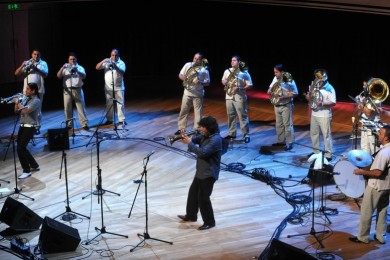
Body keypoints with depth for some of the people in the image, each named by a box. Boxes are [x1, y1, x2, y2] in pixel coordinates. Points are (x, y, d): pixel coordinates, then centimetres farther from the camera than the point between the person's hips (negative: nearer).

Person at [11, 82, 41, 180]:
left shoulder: (36, 101, -16)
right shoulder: (25, 98, 9)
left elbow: (25, 111, -28)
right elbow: (16, 111, 13)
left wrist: (17, 102, -17)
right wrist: (16, 102, -5)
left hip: (30, 127, -9)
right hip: (22, 126, 9)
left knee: (20, 148, -14)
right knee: (21, 147, 15)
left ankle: (27, 171, -3)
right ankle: (34, 165, 31)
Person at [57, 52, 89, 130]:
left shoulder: (80, 67, 10)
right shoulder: (65, 68, 13)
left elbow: (84, 76, -7)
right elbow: (58, 76, 0)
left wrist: (77, 71, -24)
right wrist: (62, 68, -17)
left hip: (77, 90, -1)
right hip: (67, 90, 1)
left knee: (81, 107, -4)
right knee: (67, 108, 3)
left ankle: (84, 124, -4)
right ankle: (69, 124, 11)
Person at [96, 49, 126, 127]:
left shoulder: (121, 63, -1)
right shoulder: (107, 62, 4)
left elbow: (122, 72, -18)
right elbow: (97, 67, -5)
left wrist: (115, 66, -34)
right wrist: (103, 61, -22)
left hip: (119, 87, -2)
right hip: (108, 87, 2)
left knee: (120, 103, 0)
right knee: (109, 104, 7)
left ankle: (122, 119, 6)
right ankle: (109, 119, 15)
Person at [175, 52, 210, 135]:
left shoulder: (204, 70, -9)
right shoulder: (188, 65, -1)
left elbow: (208, 83, -8)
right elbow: (180, 75, 4)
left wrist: (200, 82, -26)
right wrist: (185, 79, -15)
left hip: (198, 94, -3)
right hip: (187, 92, 3)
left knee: (198, 113, -1)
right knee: (184, 111, 8)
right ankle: (182, 128, 19)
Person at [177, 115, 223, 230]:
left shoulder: (215, 140, -25)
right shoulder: (205, 135, 5)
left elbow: (202, 152, -31)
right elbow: (196, 138, 12)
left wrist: (189, 143, -23)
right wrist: (188, 138, -12)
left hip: (209, 174, -10)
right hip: (201, 171, 10)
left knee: (203, 198, -4)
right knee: (193, 192, 21)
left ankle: (209, 222, 10)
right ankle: (191, 215, 39)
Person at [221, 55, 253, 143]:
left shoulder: (244, 73, -9)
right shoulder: (227, 71, 8)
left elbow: (249, 85, -10)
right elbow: (223, 81, 20)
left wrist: (239, 88, -23)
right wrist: (224, 82, -4)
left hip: (239, 98, -5)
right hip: (229, 97, 6)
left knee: (242, 117, -4)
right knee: (230, 116, 12)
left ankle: (245, 135, -1)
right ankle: (231, 133, 23)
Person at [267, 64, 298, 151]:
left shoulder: (289, 81, -17)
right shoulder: (275, 78, 3)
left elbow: (295, 93, -15)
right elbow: (271, 87, 16)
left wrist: (284, 97, -25)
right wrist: (269, 91, -8)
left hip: (286, 106, -7)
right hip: (277, 105, 7)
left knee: (287, 124, -3)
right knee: (279, 124, 15)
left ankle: (289, 143, 1)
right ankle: (281, 141, 26)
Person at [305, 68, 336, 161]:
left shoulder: (329, 88, -13)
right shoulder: (314, 86, 7)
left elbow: (333, 103, -17)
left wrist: (322, 103, -31)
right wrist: (308, 97, -5)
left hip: (324, 115, -7)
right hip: (314, 114, 7)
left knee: (326, 135, -3)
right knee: (314, 133, 15)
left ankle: (328, 155, 2)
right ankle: (316, 152, 28)